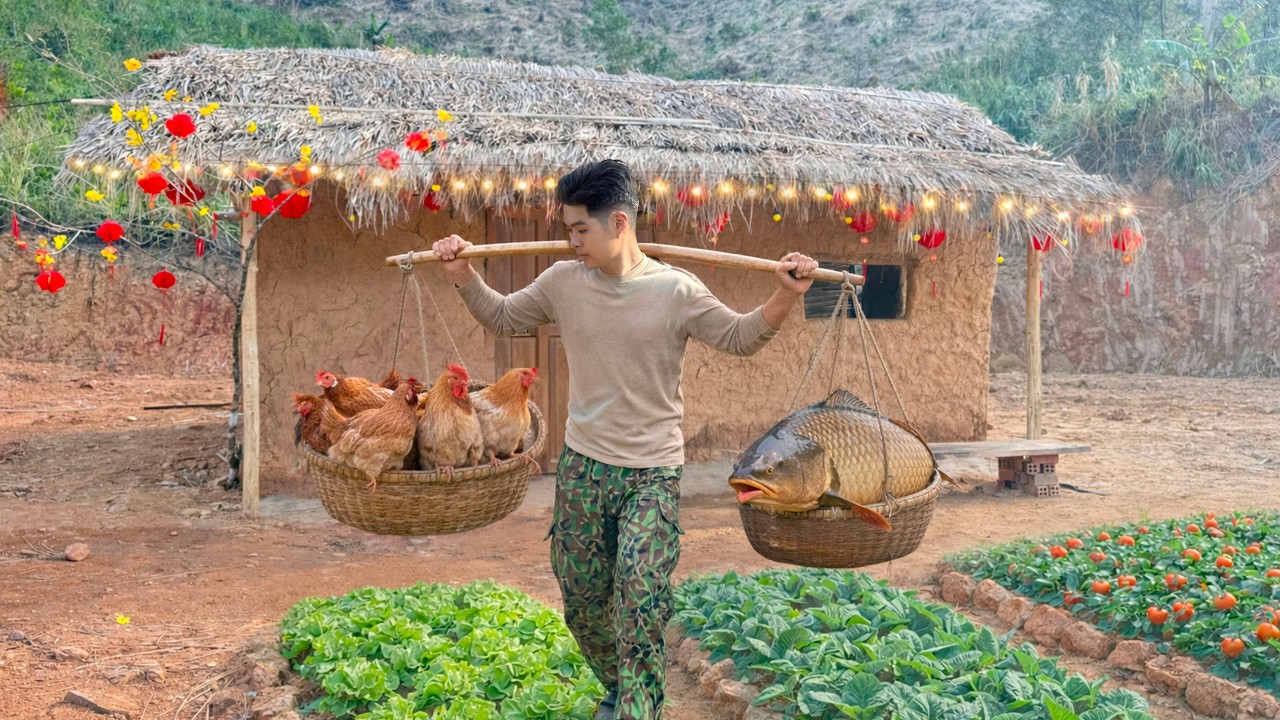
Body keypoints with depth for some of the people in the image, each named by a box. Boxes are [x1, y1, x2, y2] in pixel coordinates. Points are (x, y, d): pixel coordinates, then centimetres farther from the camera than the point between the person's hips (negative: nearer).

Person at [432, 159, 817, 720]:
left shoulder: (676, 290, -11)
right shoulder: (562, 282, -2)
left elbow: (740, 338, -2)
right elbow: (503, 318, 14)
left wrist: (785, 296, -17)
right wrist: (463, 276, 1)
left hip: (652, 474, -4)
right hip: (582, 467, 4)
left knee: (639, 608, -13)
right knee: (581, 602, 14)